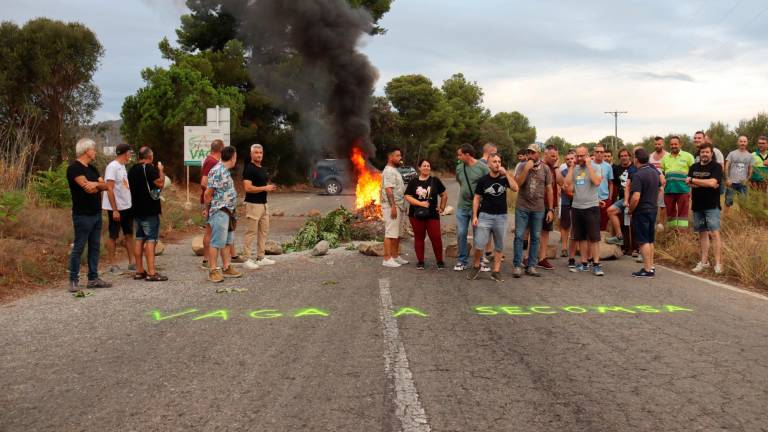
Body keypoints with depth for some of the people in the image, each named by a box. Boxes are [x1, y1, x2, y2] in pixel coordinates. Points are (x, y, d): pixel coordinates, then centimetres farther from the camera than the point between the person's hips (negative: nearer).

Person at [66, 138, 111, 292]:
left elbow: (105, 186, 6)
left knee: (95, 247, 10)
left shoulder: (92, 168, 16)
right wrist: (99, 184, -5)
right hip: (82, 215, -8)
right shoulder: (74, 168, -11)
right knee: (78, 248, -4)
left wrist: (96, 184, -13)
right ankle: (73, 280, 3)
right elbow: (88, 188, -21)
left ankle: (93, 278, 17)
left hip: (96, 214, 8)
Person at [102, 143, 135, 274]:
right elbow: (109, 189, -19)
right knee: (113, 236, 2)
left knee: (129, 234, 10)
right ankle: (112, 265, 10)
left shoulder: (122, 166, 11)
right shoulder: (112, 167, -15)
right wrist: (114, 210, -21)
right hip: (115, 208, -9)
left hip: (126, 207, 9)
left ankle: (131, 262, 16)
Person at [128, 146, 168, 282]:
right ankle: (151, 272, -10)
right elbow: (160, 183, -19)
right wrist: (161, 170, -4)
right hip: (150, 210, -8)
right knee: (151, 239, -8)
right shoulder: (149, 168, -13)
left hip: (137, 209, 8)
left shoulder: (132, 170, 13)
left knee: (139, 239, 11)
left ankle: (139, 271, 14)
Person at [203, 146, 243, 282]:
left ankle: (226, 268, 22)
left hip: (229, 212, 10)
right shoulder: (217, 171, -17)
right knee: (217, 242, -6)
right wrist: (207, 209, -5)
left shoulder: (226, 171, 14)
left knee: (228, 241, 14)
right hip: (219, 212, -10)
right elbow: (208, 193, -16)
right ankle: (213, 271, -1)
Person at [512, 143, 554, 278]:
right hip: (522, 208, -2)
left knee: (535, 238, 7)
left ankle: (531, 266, 15)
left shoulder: (545, 168, 3)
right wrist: (527, 168, -20)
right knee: (519, 236, -1)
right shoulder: (521, 167, -1)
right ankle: (517, 266, 6)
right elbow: (517, 184, -13)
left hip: (539, 209, 2)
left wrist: (550, 209, 2)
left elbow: (549, 189, 5)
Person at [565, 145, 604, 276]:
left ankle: (596, 264, 1)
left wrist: (588, 165, -14)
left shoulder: (595, 167, -4)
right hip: (576, 207, 5)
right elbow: (567, 186, -1)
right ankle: (584, 263, 19)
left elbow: (597, 182, -21)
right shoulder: (574, 169, 9)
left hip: (591, 207, -5)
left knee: (594, 238, -3)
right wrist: (572, 167, -1)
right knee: (581, 238, 11)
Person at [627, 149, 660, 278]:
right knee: (650, 240, 16)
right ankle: (651, 266, 22)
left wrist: (630, 210, -12)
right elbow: (660, 189, 18)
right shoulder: (655, 172, 8)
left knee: (643, 241, -2)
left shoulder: (638, 175, -20)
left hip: (641, 211, -8)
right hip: (653, 210, 8)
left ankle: (647, 269, 0)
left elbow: (636, 197, -26)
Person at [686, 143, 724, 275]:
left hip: (712, 205, -5)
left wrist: (693, 180, -10)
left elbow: (712, 182, -18)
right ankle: (704, 261, 17)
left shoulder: (716, 167, -3)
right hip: (697, 205, 5)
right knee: (702, 233, 10)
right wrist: (706, 184, -15)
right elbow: (689, 183, -3)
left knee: (714, 233, -11)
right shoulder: (694, 167, 11)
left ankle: (718, 264, -12)